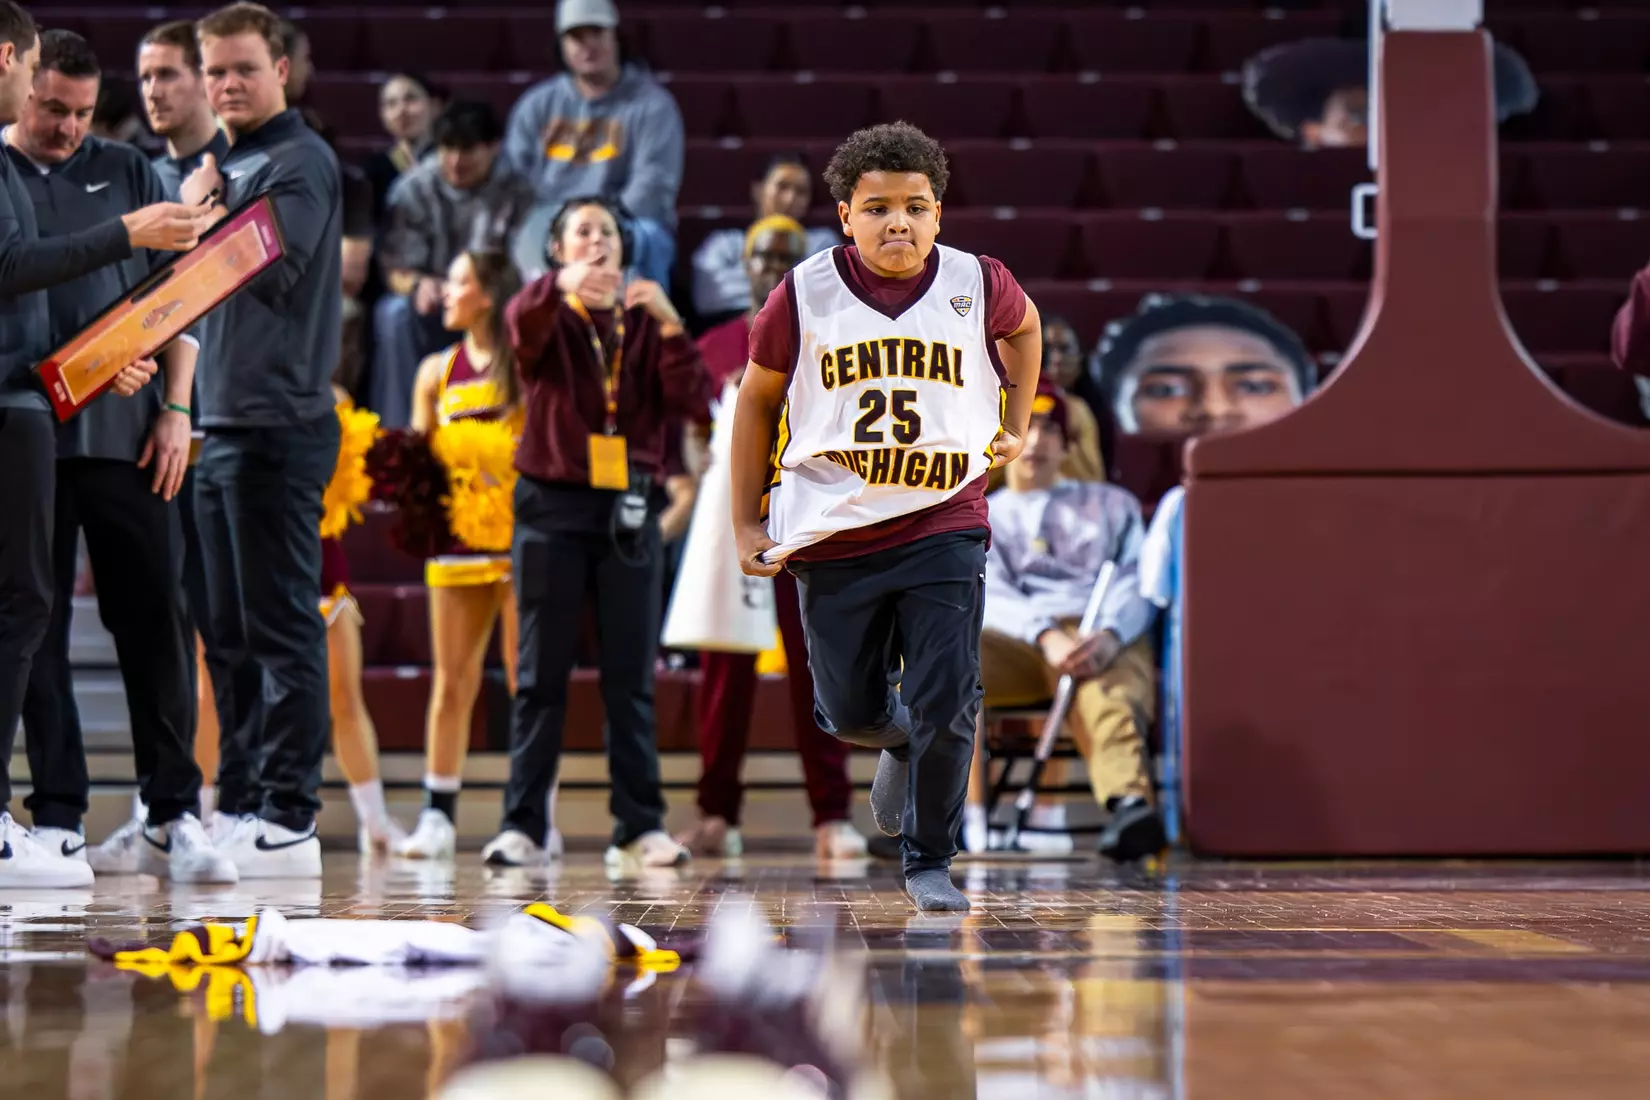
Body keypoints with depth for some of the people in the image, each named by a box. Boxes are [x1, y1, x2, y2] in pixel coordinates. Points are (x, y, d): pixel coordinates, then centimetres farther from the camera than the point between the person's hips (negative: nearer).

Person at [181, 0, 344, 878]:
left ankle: (289, 821, -6)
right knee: (234, 630, 12)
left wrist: (201, 210, -10)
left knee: (282, 627, -8)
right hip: (224, 426, 9)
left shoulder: (299, 162, -8)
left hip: (278, 428, -9)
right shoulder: (229, 163, 19)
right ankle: (239, 803, 18)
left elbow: (270, 270, -21)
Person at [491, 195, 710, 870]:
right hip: (554, 505, -2)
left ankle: (641, 827, 0)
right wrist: (561, 287, -40)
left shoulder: (646, 324, 13)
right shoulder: (548, 317, 8)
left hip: (630, 510, 2)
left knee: (631, 677, 0)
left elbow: (695, 406, 0)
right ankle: (523, 824, -2)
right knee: (541, 674, -3)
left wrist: (670, 325, -13)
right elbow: (523, 324, -19)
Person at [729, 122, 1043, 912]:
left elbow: (1023, 324, 21)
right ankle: (902, 742, 45)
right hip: (831, 531, 1)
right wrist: (745, 525, 6)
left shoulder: (978, 286, -5)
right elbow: (758, 402, 7)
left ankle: (930, 862, 11)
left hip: (944, 526, 0)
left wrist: (1017, 422, 16)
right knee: (849, 712, 8)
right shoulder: (803, 296, -7)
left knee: (946, 705, -9)